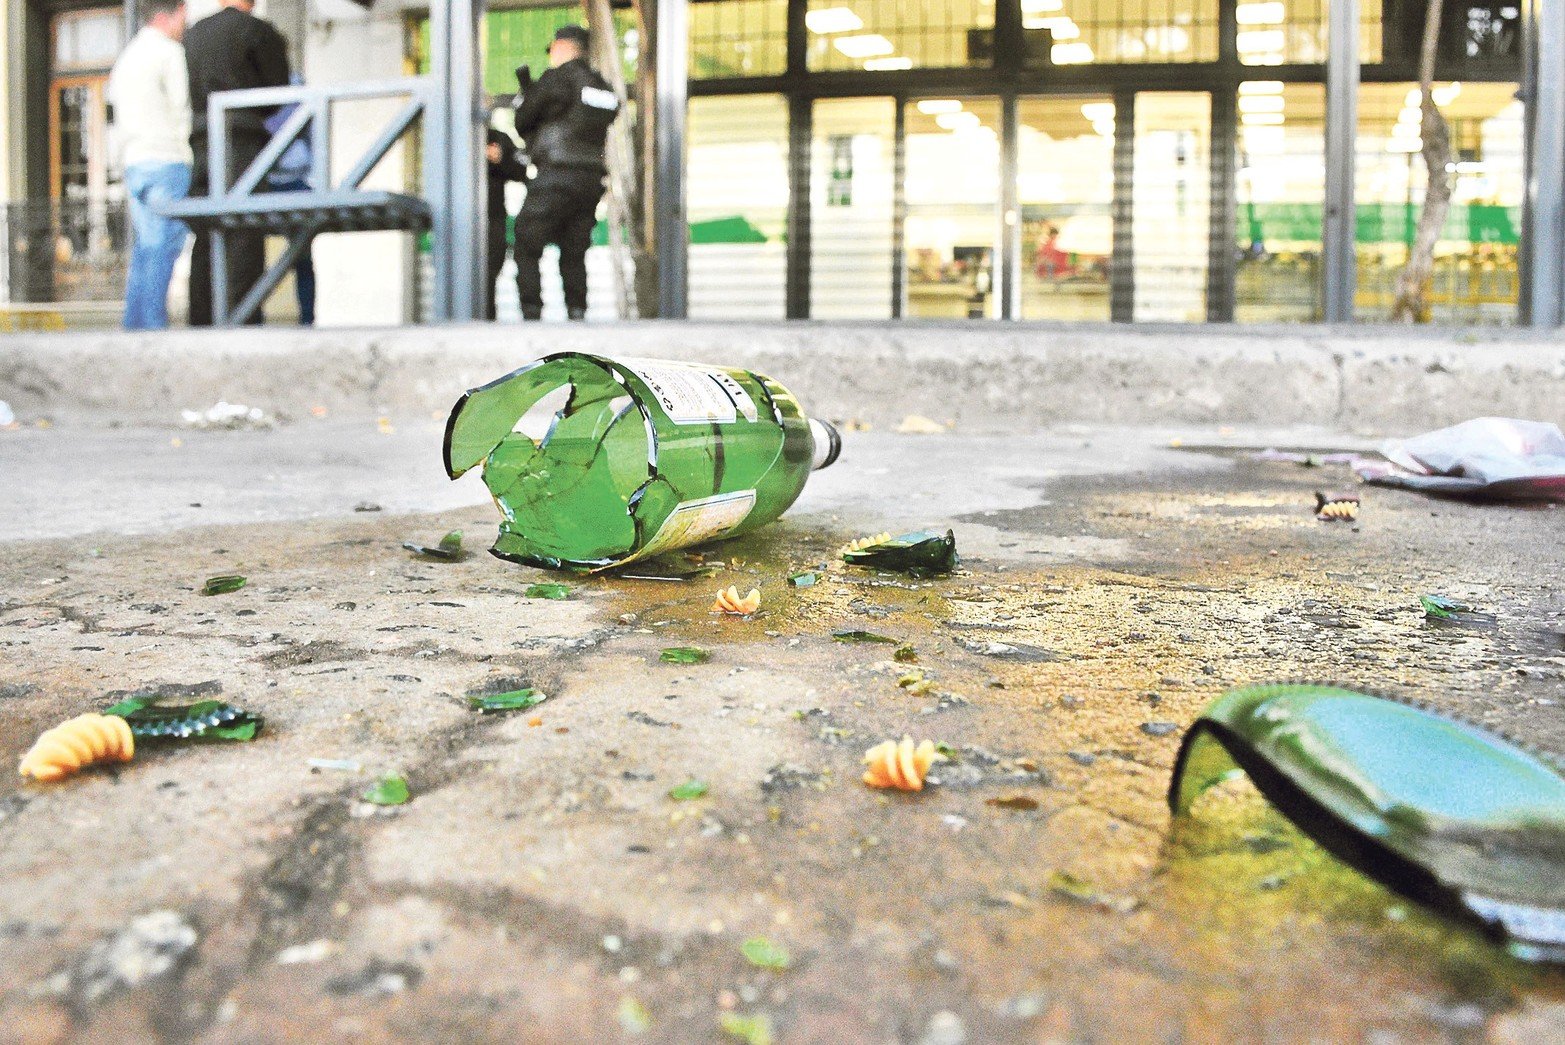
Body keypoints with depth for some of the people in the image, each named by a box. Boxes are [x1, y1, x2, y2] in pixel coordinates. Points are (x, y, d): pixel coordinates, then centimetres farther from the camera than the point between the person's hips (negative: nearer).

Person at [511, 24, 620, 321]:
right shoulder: (605, 88, 16)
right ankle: (577, 314, 3)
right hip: (591, 178, 7)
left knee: (527, 248, 1)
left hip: (557, 176, -7)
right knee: (574, 254, 11)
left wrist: (525, 92, 19)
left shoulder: (556, 78, -5)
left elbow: (523, 123, -1)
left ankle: (532, 314, -6)